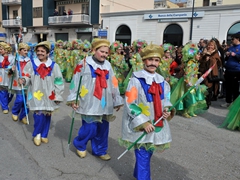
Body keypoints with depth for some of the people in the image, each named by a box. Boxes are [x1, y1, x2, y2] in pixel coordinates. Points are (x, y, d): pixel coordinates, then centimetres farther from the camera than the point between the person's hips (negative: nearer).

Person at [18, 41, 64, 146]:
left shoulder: (54, 66, 0)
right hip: (36, 95, -1)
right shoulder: (31, 64, 1)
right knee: (39, 116, -8)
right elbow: (27, 78, 0)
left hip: (49, 96, 2)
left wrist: (57, 96, -1)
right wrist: (23, 80, -24)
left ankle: (44, 135, 31)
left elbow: (58, 82, 2)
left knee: (47, 116, 11)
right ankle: (37, 134, 19)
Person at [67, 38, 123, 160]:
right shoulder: (84, 64, -5)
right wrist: (73, 99, -5)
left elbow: (113, 84, 12)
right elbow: (75, 82, -4)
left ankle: (99, 150, 30)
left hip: (104, 103, 5)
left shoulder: (108, 66, 8)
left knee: (102, 128, 10)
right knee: (90, 128, -4)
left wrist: (117, 101, 14)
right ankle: (79, 144, 26)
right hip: (89, 103, -5)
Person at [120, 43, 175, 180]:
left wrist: (167, 109, -8)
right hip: (141, 125, -6)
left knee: (148, 153, 20)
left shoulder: (161, 81, 5)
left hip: (157, 124, 6)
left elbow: (166, 99, 15)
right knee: (143, 156, 0)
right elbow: (130, 104, -16)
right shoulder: (136, 80, -14)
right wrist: (143, 122, -20)